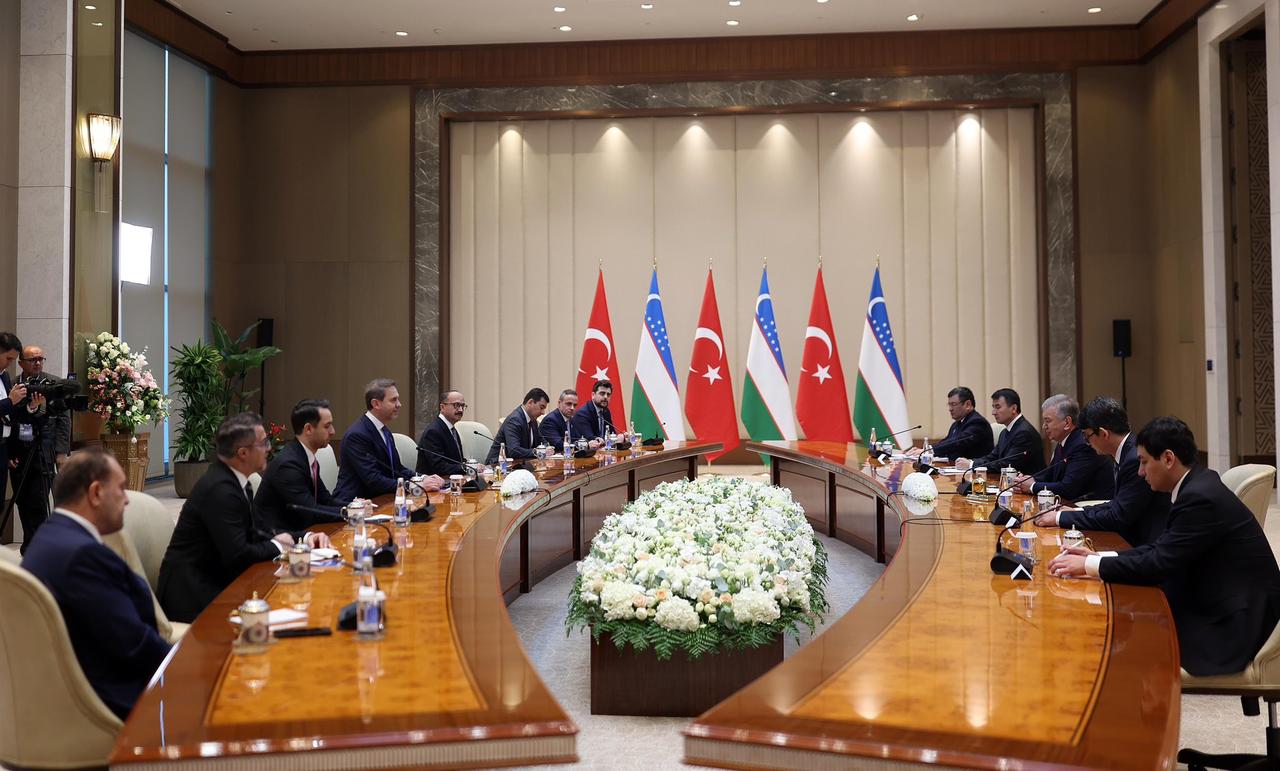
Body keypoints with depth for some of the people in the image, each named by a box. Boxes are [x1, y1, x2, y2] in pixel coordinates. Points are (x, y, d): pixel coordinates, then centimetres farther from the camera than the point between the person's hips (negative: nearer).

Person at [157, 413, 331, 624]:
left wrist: (305, 537, 0)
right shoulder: (220, 488, -22)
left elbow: (256, 532, 13)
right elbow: (237, 554, -26)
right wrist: (277, 546, -9)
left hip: (215, 580, 9)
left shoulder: (235, 480, 6)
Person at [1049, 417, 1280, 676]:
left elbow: (1159, 564, -24)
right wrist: (1098, 557, -1)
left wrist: (1088, 565, -18)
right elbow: (1162, 547, 8)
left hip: (1231, 623, -8)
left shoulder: (1201, 498, -24)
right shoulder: (1197, 485, 5)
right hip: (1213, 599, 9)